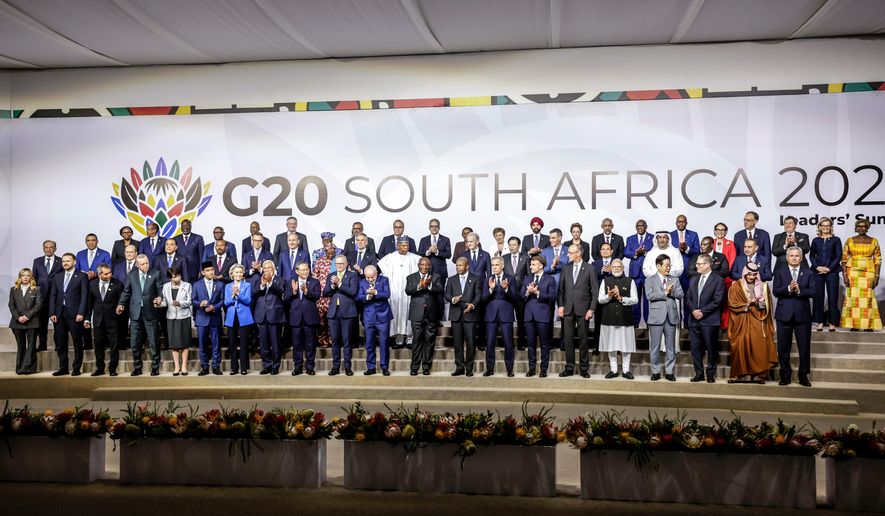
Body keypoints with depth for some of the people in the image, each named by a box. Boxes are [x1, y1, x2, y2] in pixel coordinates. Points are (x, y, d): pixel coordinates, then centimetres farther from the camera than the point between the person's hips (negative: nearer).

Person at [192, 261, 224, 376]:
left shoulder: (220, 284, 6)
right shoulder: (197, 285, 7)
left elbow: (222, 300, 3)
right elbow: (193, 300, 5)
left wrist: (214, 307, -14)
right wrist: (200, 304, -16)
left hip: (215, 318, 0)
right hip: (202, 318, 0)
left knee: (216, 344, 2)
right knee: (202, 344, 4)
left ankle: (216, 366, 10)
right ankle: (204, 367, 12)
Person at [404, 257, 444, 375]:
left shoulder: (436, 277, 10)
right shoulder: (411, 277, 9)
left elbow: (440, 289, -7)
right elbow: (408, 291, -7)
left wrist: (429, 285, -25)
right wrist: (419, 286, -24)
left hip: (432, 314, 1)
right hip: (417, 314, -1)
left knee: (429, 341, 4)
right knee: (417, 340, -1)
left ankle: (426, 366, 11)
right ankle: (414, 367, 4)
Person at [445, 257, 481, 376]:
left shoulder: (475, 279, 8)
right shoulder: (451, 279, 15)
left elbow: (478, 295, 0)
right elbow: (447, 295, 7)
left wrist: (473, 305, -18)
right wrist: (453, 299, -15)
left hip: (470, 314, -2)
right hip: (455, 314, 2)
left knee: (470, 342, -4)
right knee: (457, 343, 4)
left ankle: (469, 368, 5)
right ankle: (460, 367, 11)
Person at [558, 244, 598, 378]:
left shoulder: (590, 269, 0)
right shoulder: (566, 268, 10)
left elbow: (595, 290, -2)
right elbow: (561, 288, 10)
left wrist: (591, 309, -8)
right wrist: (560, 305, 0)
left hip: (583, 309, -3)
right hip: (568, 309, 3)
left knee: (583, 340, 3)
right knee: (568, 339, 4)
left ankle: (584, 368, 12)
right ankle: (569, 368, 11)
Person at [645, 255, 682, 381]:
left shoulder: (675, 280, 13)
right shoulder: (650, 280, 4)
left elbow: (680, 295, 2)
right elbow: (649, 296, -11)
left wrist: (671, 291, -15)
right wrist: (665, 292, -13)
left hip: (671, 316, 3)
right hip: (656, 317, -2)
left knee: (670, 346, 6)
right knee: (655, 346, 2)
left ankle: (669, 372, 13)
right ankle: (655, 372, 11)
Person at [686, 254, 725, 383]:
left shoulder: (718, 281, -3)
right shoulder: (693, 280, 16)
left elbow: (717, 301, -11)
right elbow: (688, 299, 11)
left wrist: (702, 312, -14)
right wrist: (693, 310, -7)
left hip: (710, 320, -5)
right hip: (694, 320, 5)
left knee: (711, 349, 1)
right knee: (695, 348, 6)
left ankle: (711, 374, 10)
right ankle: (699, 374, 14)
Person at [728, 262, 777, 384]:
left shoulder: (763, 286, 13)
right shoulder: (736, 286, 4)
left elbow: (767, 305, 13)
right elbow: (732, 305, -2)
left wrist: (759, 303, -7)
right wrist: (747, 304, -13)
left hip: (758, 323, 2)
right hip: (742, 323, -2)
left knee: (759, 347, -7)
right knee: (741, 347, -8)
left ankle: (758, 374, -3)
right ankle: (737, 374, -3)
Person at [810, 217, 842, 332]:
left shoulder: (836, 240, 6)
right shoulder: (816, 240, 11)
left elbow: (838, 256, 1)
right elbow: (812, 256, 10)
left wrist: (829, 268, -9)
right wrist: (817, 267, -7)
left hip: (832, 271, -2)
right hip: (818, 271, 2)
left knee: (832, 296, -3)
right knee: (818, 296, 1)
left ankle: (832, 322, 2)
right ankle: (820, 322, 7)